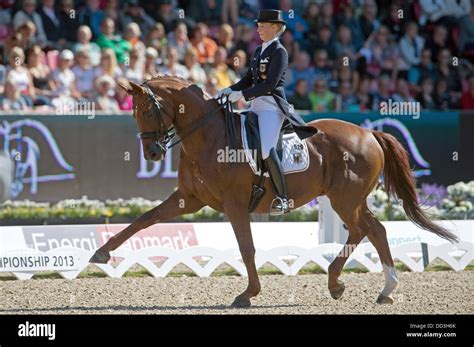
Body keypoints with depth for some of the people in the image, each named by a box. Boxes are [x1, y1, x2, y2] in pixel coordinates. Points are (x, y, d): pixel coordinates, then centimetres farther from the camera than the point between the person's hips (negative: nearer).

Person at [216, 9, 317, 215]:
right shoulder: (259, 51, 18)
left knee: (266, 149, -25)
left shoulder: (279, 52, -8)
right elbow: (249, 80, 21)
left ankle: (282, 198, -21)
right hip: (256, 105, 10)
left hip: (271, 105, -10)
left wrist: (241, 94, -19)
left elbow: (270, 85, -17)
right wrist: (229, 90, 4)